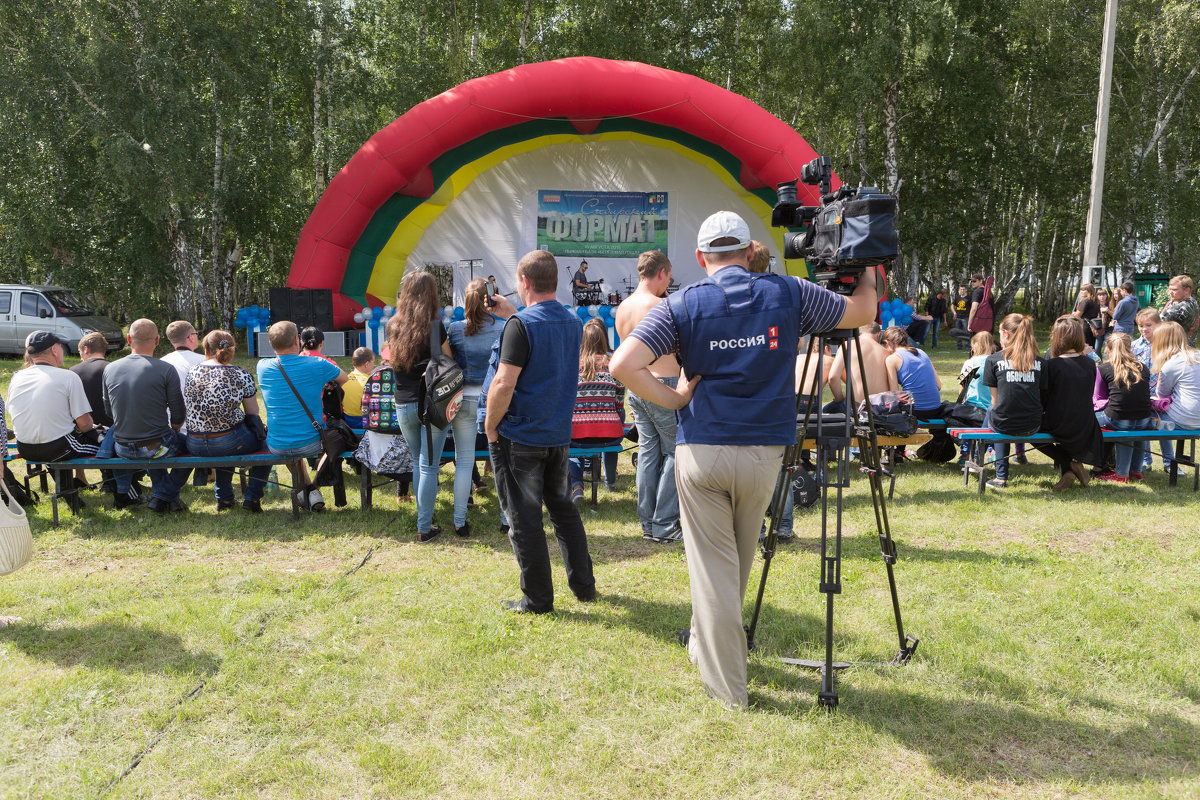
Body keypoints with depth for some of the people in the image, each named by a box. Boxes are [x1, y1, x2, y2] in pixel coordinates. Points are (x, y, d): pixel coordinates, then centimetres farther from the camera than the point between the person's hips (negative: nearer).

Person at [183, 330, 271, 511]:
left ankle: (223, 498, 36)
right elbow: (252, 414, 0)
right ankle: (252, 498, 17)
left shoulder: (192, 372, 1)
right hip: (229, 444, -5)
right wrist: (260, 431, 21)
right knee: (265, 438, 23)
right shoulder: (241, 376, -9)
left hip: (195, 446, 5)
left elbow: (190, 408, 13)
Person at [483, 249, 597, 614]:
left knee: (525, 519, 3)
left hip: (520, 438, -7)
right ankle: (584, 585, 26)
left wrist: (490, 427, -8)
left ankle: (537, 599, 12)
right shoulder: (573, 323, 6)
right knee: (563, 508, 20)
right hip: (559, 434, 7)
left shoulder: (521, 324, -17)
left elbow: (504, 383, -23)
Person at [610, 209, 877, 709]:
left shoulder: (683, 305, -4)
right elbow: (863, 311, 13)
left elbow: (624, 366, -17)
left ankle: (727, 685, 13)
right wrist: (867, 271, 32)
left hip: (700, 451, -2)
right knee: (738, 562, 21)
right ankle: (705, 644, 43)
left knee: (712, 568, 7)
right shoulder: (787, 294, 0)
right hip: (763, 451, 2)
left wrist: (674, 399, -5)